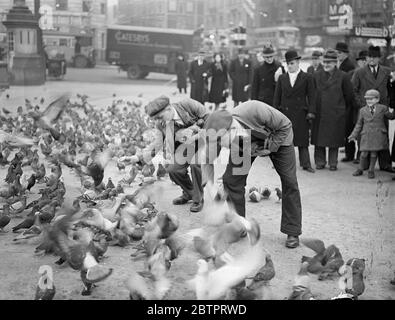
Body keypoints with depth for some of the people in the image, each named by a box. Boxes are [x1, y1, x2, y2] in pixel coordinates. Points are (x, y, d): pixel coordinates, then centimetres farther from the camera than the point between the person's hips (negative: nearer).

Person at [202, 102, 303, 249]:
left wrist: (270, 147, -27)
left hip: (278, 137, -2)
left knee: (289, 181, -7)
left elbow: (286, 125, -27)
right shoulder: (218, 132, -33)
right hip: (246, 142, 3)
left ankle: (293, 232, 7)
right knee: (231, 179, -10)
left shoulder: (256, 111, -45)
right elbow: (208, 161, -17)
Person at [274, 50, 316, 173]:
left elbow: (311, 96, 1)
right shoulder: (282, 78, 11)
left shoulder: (307, 78, 3)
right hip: (285, 112, 2)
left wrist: (311, 112, -7)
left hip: (301, 113, -2)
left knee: (302, 139, 0)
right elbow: (277, 96, 11)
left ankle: (305, 164, 5)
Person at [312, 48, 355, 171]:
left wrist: (343, 108, 12)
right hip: (319, 114, 2)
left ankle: (333, 163, 14)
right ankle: (320, 162, 15)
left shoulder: (343, 76, -1)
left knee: (334, 139, 3)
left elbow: (349, 95, 6)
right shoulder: (316, 76, 6)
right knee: (319, 139, 3)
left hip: (336, 114, -2)